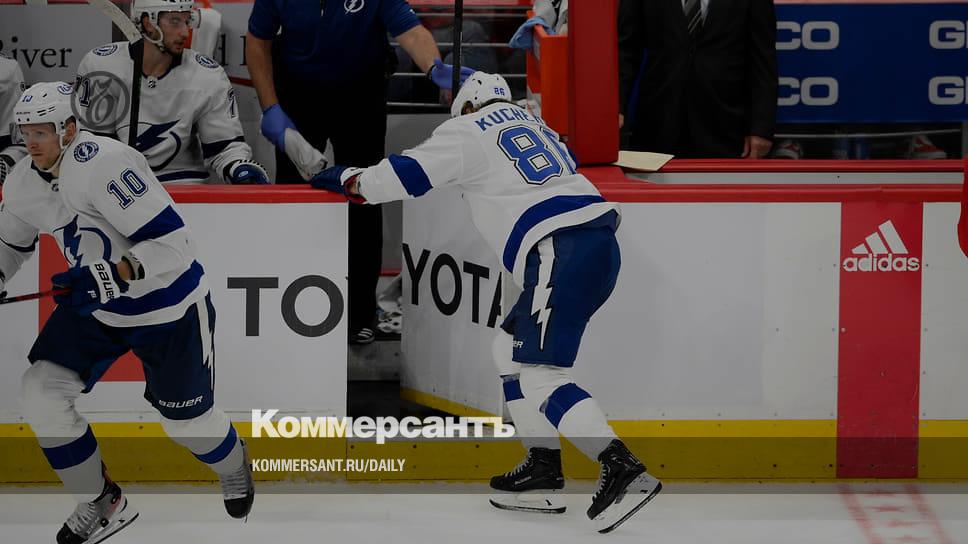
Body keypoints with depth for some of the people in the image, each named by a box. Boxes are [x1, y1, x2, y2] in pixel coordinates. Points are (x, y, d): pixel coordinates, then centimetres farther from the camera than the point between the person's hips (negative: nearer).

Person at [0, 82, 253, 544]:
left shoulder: (104, 165, -32)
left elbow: (171, 244, -35)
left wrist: (113, 276, -44)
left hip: (167, 307, -7)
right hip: (95, 304, 7)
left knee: (185, 419, 9)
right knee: (41, 392, -10)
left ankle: (233, 466, 47)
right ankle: (101, 504, 7)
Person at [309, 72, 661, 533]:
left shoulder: (466, 130, 7)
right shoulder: (531, 124, 28)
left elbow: (403, 176, 4)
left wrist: (343, 179, 22)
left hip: (560, 252, -8)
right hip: (601, 240, 8)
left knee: (539, 372, -11)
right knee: (513, 351, 20)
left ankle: (622, 469, -25)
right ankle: (544, 468, 18)